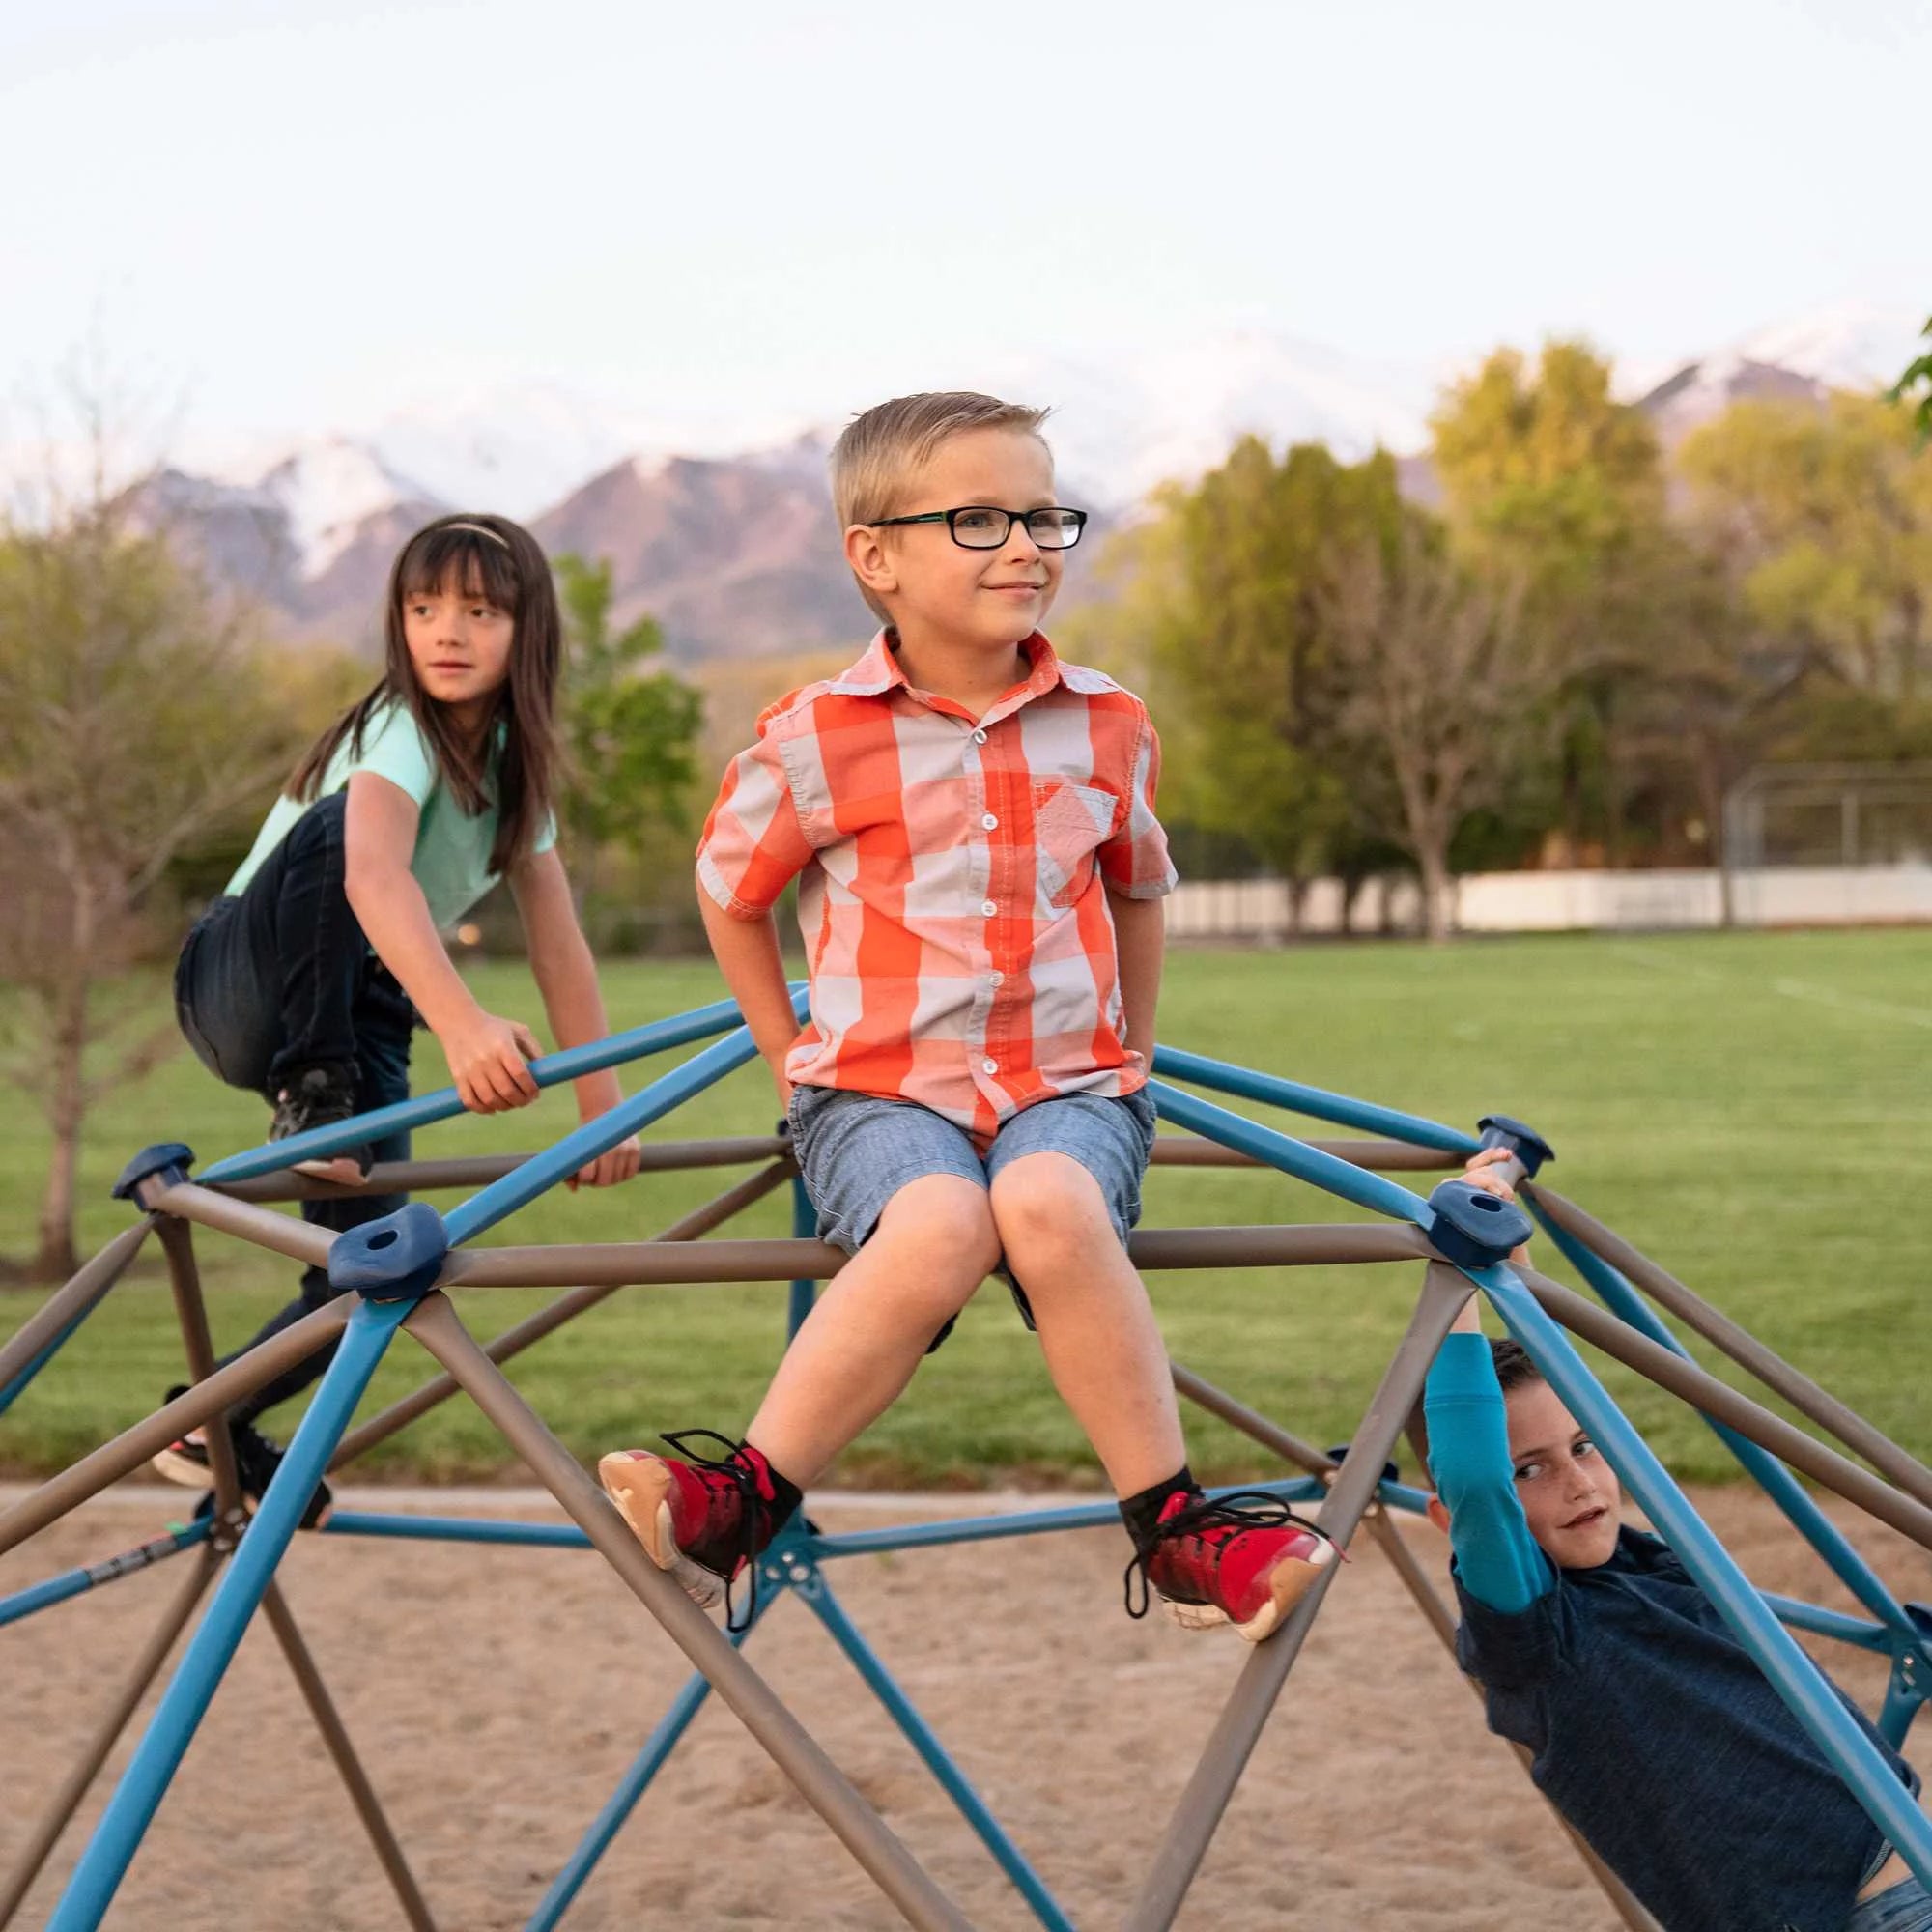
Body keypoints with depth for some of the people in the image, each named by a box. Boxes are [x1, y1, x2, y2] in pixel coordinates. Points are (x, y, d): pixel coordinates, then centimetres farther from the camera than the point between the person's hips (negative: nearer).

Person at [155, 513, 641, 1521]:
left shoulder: (513, 764, 2)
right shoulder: (400, 731, -22)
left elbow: (558, 943, 2)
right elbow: (375, 875, -43)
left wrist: (602, 1104, -4)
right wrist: (461, 1023, -58)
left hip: (360, 1013, 7)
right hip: (242, 987, -7)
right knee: (331, 827, -37)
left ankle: (210, 1425, 19)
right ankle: (311, 1097, -26)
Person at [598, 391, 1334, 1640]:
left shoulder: (1109, 727, 8)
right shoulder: (816, 741, -2)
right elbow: (730, 893, 15)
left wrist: (1131, 1054, 23)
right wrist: (795, 1064, 12)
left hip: (1068, 1084, 2)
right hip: (881, 1087, -2)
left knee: (1050, 1207, -35)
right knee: (938, 1226, -37)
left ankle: (1174, 1536, -27)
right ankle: (740, 1502, -29)